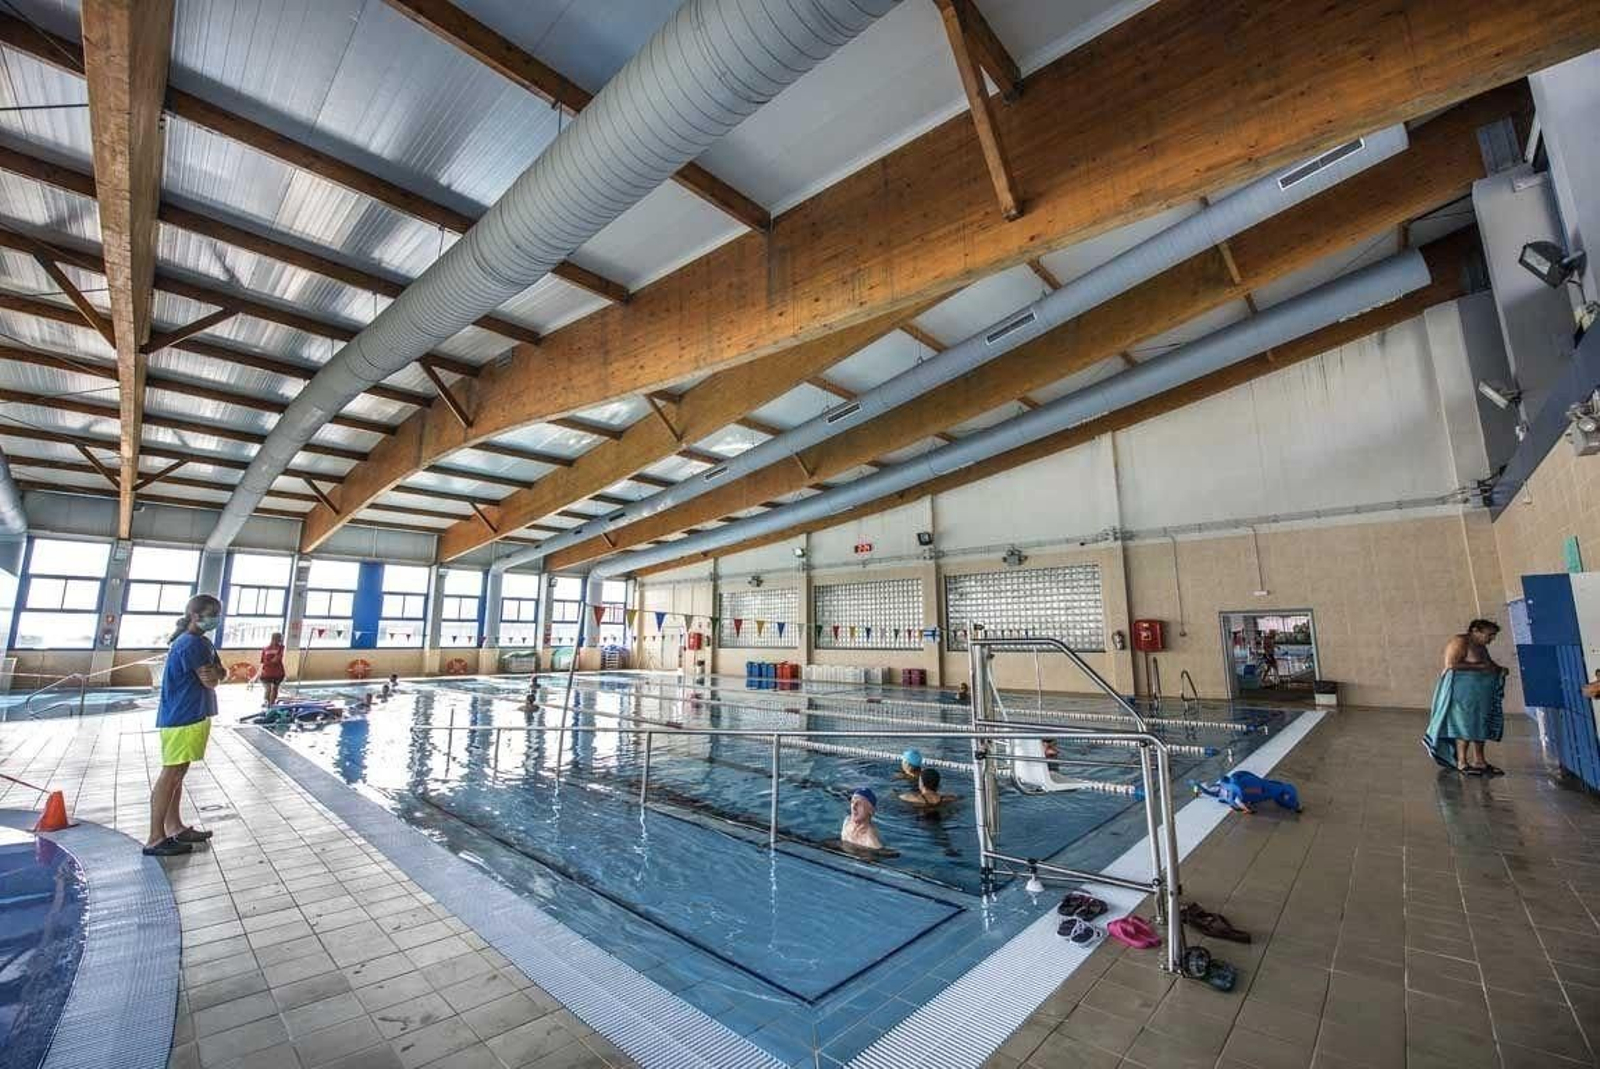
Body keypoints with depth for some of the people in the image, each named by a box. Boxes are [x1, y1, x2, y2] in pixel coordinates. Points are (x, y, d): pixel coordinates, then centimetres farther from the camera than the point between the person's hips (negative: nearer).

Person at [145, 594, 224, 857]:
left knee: (177, 774, 16)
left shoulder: (202, 642, 13)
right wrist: (213, 673, 1)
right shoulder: (191, 643, -18)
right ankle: (155, 840, 0)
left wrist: (214, 672, -8)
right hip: (182, 718, -10)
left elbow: (219, 673, 11)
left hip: (191, 716, 10)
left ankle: (174, 827, 26)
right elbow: (211, 681, -17)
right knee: (170, 775, -5)